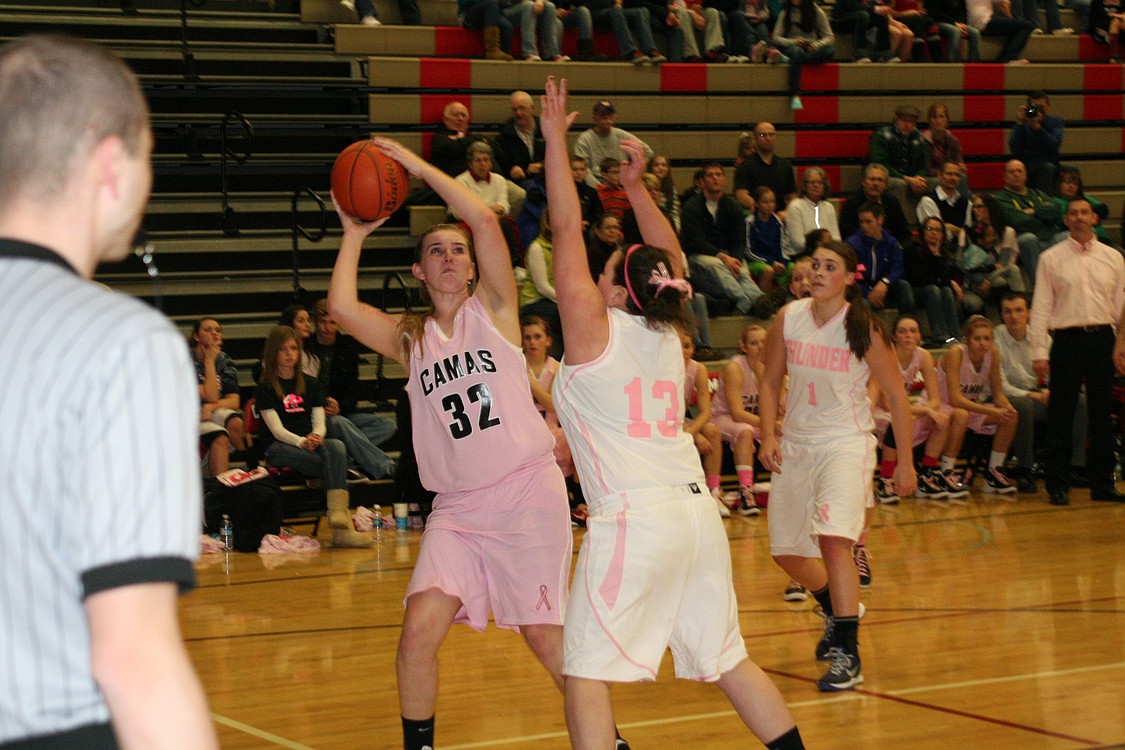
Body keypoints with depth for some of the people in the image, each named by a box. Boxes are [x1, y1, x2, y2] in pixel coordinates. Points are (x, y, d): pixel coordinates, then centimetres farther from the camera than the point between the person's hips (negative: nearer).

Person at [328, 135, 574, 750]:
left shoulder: (493, 308, 3)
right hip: (457, 506, 3)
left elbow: (485, 220, -12)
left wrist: (420, 167, -6)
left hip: (527, 493, -3)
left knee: (544, 636, -1)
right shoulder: (409, 339, 9)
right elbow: (341, 306, -8)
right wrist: (354, 234, 4)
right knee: (419, 630, -12)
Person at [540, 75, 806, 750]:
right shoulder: (666, 336, 11)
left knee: (586, 675, -2)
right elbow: (673, 260, 29)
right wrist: (636, 187, 33)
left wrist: (556, 141, 3)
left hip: (633, 518, -7)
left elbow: (568, 228, -2)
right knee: (728, 661, 15)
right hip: (696, 512, 7)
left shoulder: (596, 329, -5)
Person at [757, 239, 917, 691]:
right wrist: (769, 436, -3)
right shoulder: (788, 319, -2)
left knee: (834, 537, -24)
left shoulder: (864, 328, -11)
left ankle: (848, 655, -18)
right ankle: (836, 612, 42)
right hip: (796, 444, 5)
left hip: (846, 442, -5)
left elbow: (896, 395, -4)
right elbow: (770, 382, 10)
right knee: (786, 551, 11)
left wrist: (906, 462, -4)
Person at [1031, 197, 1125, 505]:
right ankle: (1058, 486, 6)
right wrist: (1039, 351, -7)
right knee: (1061, 416, -1)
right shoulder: (1051, 259, 3)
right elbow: (1041, 306, 0)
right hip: (1067, 339, -2)